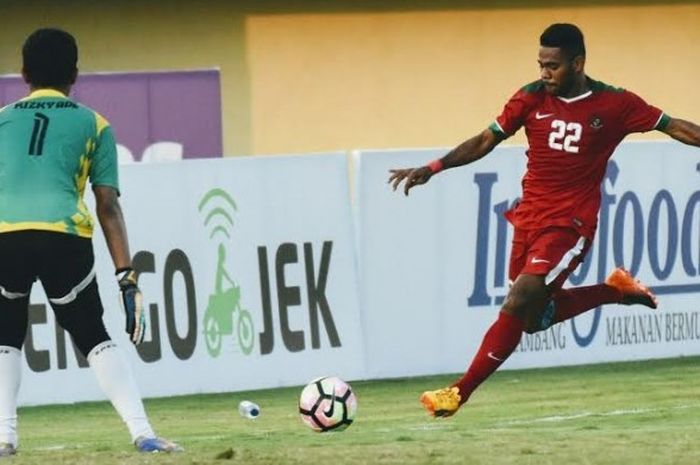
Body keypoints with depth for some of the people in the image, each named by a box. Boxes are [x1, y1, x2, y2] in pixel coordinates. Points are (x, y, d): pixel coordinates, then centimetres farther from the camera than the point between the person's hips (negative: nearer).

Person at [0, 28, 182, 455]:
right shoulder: (93, 124, 18)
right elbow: (108, 206, 11)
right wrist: (127, 276, 9)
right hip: (64, 236, -1)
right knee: (93, 336, 12)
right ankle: (142, 432, 2)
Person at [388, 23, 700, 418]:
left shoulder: (614, 104, -8)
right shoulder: (532, 98, -1)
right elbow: (486, 141, 4)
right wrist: (432, 169, -4)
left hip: (569, 225, -5)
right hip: (530, 218, 5)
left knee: (517, 306, -17)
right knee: (534, 317, 12)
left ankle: (459, 394, -12)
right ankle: (616, 290, 32)